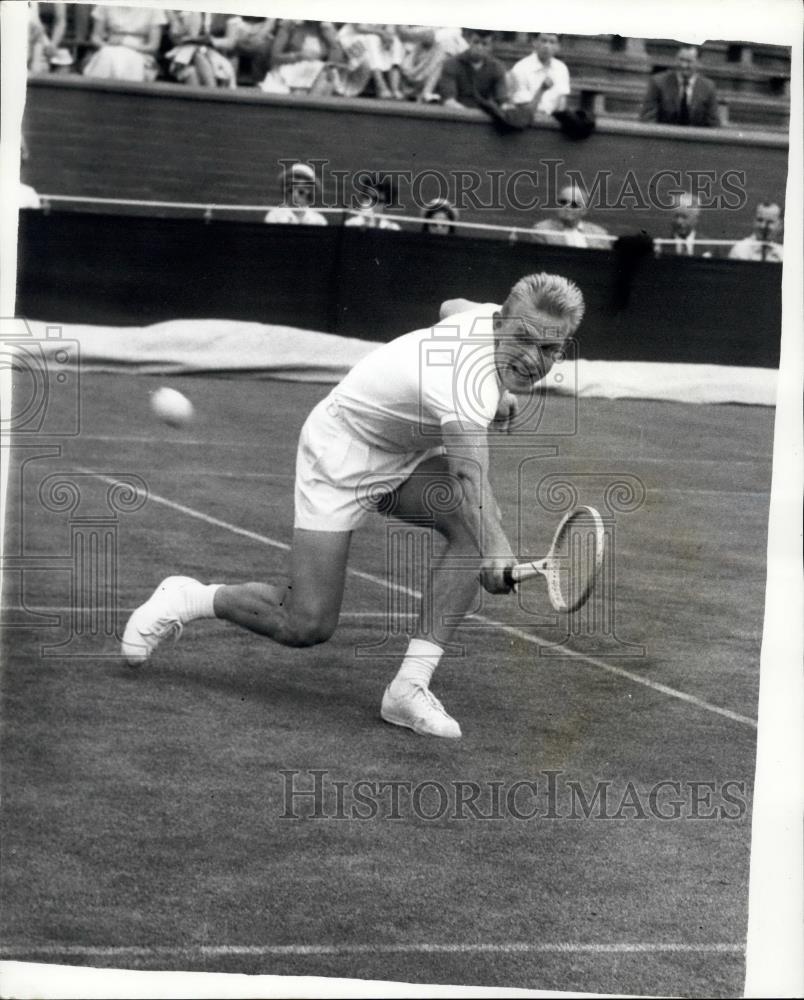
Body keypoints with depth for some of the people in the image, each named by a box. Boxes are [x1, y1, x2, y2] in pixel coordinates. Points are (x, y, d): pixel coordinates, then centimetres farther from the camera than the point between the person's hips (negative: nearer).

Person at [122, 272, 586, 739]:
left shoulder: (494, 316, -12)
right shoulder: (462, 383, -39)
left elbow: (452, 308, 14)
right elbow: (472, 478, -55)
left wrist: (494, 398, 6)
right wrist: (496, 548, -70)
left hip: (408, 455, 8)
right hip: (341, 456, -8)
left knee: (478, 527, -23)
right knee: (307, 626, -12)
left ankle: (410, 687, -18)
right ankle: (187, 599, 16)